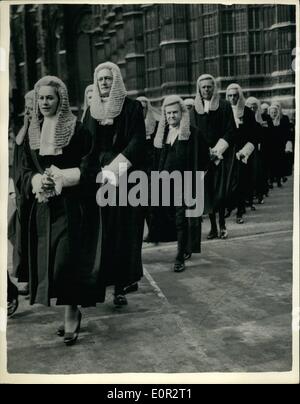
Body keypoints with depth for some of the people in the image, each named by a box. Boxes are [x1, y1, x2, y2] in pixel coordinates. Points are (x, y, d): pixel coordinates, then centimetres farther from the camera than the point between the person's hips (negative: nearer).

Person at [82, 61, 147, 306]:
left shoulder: (132, 107, 1)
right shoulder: (92, 110, 13)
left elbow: (138, 141, -7)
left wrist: (115, 167, -17)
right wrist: (95, 172, -3)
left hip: (126, 178, -3)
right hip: (97, 178, 3)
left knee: (123, 230, -4)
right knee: (100, 230, 1)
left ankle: (121, 286, 1)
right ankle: (99, 280, 8)